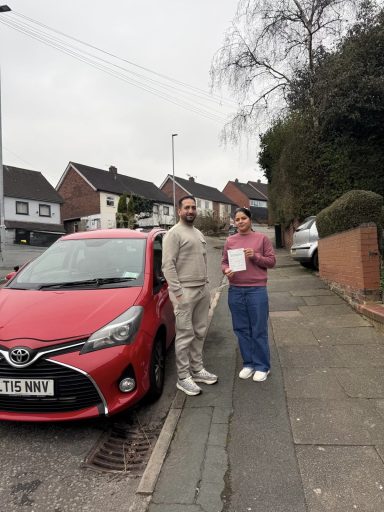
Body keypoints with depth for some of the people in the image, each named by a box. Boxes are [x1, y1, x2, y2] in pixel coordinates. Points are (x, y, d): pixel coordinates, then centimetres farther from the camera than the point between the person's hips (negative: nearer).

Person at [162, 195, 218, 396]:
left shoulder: (199, 234, 17)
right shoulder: (174, 234, -8)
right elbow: (168, 265, -15)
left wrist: (206, 285, 16)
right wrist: (177, 292, -19)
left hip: (202, 290, 8)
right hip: (185, 291, -8)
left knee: (199, 333, 14)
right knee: (185, 335, -3)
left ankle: (197, 369, 27)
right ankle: (183, 378, 8)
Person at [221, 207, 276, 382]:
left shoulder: (262, 238, 1)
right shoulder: (230, 241, 9)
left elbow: (272, 261, 2)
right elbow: (224, 261, 11)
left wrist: (255, 257, -13)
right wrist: (226, 270, -10)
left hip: (257, 290, -3)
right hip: (235, 291, 3)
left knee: (259, 330, 3)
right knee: (241, 329, 10)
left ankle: (262, 366, 18)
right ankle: (248, 364, 25)